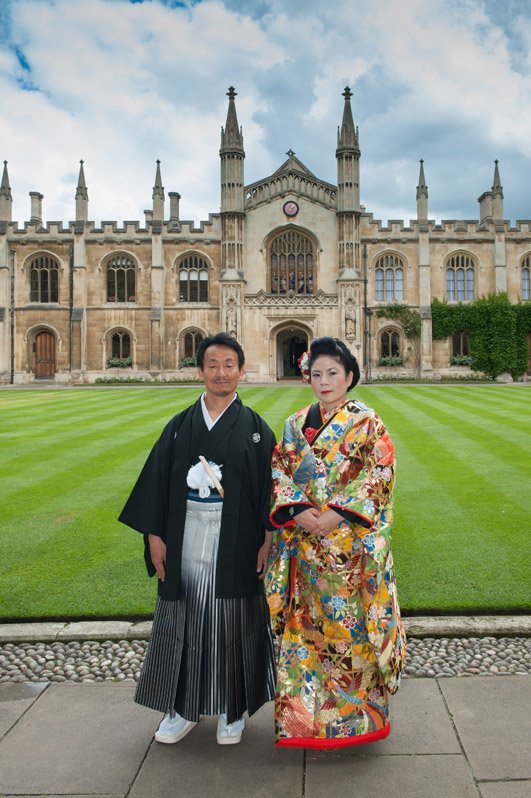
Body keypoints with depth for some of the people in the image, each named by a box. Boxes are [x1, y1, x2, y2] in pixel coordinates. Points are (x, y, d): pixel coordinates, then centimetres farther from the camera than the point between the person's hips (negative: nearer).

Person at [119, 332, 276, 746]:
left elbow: (270, 487, -2)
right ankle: (184, 708, 29)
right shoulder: (180, 426, 5)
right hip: (185, 547, 2)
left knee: (234, 627, 9)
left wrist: (268, 541, -7)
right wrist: (154, 535, 0)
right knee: (184, 627, 11)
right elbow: (158, 482, 5)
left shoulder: (255, 428, 0)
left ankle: (233, 710, 28)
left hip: (235, 549, -2)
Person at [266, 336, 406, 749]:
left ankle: (360, 710, 22)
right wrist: (298, 512, -12)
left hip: (352, 541, -3)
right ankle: (306, 711, 25)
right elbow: (279, 472, 5)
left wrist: (335, 515, -18)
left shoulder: (367, 424, -2)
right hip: (304, 542, 4)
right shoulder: (296, 425, 9)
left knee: (351, 621, 3)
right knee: (307, 621, 9)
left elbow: (378, 476, -10)